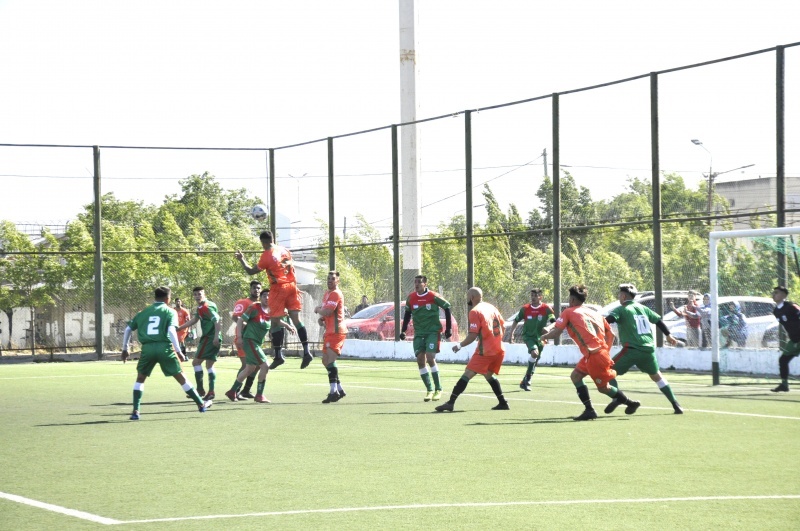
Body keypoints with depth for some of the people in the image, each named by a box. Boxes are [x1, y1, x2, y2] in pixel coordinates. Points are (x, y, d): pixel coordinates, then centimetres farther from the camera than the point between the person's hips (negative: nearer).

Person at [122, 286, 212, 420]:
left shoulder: (144, 312, 19)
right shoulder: (170, 312, 8)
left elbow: (128, 329, 18)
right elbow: (171, 331, -7)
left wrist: (125, 349, 27)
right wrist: (178, 351, -8)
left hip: (147, 348, 2)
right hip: (164, 348, -2)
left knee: (140, 378, 18)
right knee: (180, 377, 8)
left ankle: (135, 411, 6)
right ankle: (201, 404, 17)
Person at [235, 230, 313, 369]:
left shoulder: (266, 255, -10)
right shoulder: (284, 250, 9)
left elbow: (251, 271, -3)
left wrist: (241, 260, 9)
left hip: (278, 289, -6)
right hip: (291, 286, 6)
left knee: (275, 321, 0)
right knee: (296, 319, 4)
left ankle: (278, 355, -2)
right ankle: (306, 351, -5)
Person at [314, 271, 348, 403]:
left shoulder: (335, 294, -13)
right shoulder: (327, 294, 19)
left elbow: (327, 312, -23)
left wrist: (318, 310, -3)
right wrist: (321, 318, 8)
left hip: (336, 331, -11)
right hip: (329, 332, 11)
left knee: (330, 360, -20)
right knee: (325, 360, 15)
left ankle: (334, 391, -26)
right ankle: (339, 389, 21)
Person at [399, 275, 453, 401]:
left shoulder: (433, 296, -10)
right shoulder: (411, 298, 1)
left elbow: (447, 307, 0)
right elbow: (407, 314, 16)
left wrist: (448, 328, 0)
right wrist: (403, 330, 10)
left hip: (433, 332, -5)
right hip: (419, 333, 5)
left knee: (430, 358, -16)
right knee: (420, 360, -3)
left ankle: (438, 389, -5)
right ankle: (429, 390, 6)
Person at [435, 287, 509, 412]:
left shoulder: (475, 312, -9)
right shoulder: (491, 307, 12)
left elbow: (473, 335, -15)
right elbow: (503, 326, 18)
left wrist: (460, 345, -5)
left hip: (485, 352, -7)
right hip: (499, 350, 7)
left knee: (467, 374, -8)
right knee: (489, 375, 24)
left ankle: (451, 402, -14)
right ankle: (503, 403, 19)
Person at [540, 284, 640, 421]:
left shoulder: (568, 312, 4)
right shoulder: (594, 313, 21)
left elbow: (555, 333, -1)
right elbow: (611, 334, 18)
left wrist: (543, 337, 19)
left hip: (593, 355, -8)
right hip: (602, 352, 8)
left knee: (603, 387, 3)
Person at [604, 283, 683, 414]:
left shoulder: (621, 310, 0)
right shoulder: (642, 308, 16)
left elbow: (608, 320, -17)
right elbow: (658, 320, 22)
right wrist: (668, 335, 34)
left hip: (632, 349, -6)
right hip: (649, 349, 6)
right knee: (656, 376, 22)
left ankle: (616, 397, -18)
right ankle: (675, 404, 17)